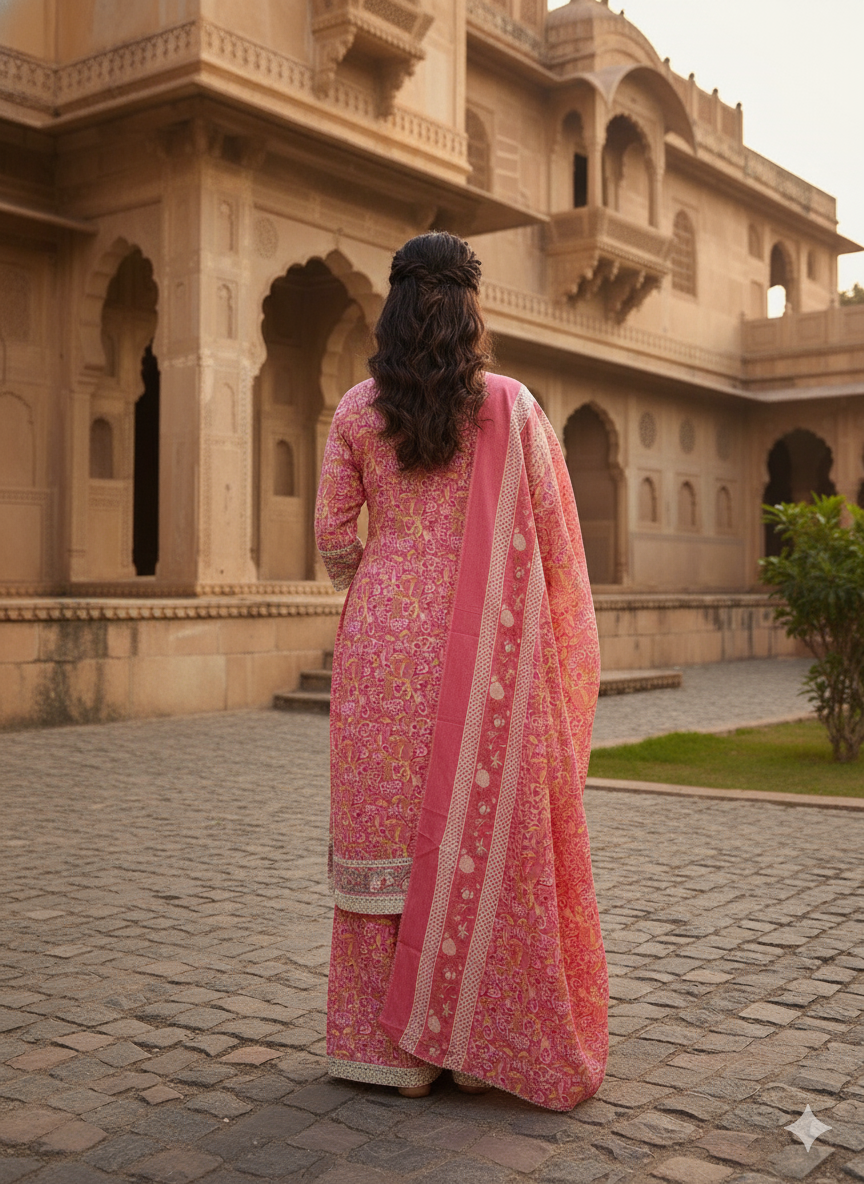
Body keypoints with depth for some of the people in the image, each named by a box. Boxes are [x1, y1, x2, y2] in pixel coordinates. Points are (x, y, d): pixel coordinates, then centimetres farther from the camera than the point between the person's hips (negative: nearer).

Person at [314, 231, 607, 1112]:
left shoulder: (357, 411, 2)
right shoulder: (509, 406, -3)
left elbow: (332, 534, 4)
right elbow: (550, 534, -1)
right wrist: (552, 643, 12)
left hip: (385, 640, 2)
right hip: (485, 643, -1)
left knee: (390, 825, 8)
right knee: (486, 828, 7)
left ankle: (395, 1044, 16)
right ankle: (480, 1038, 16)